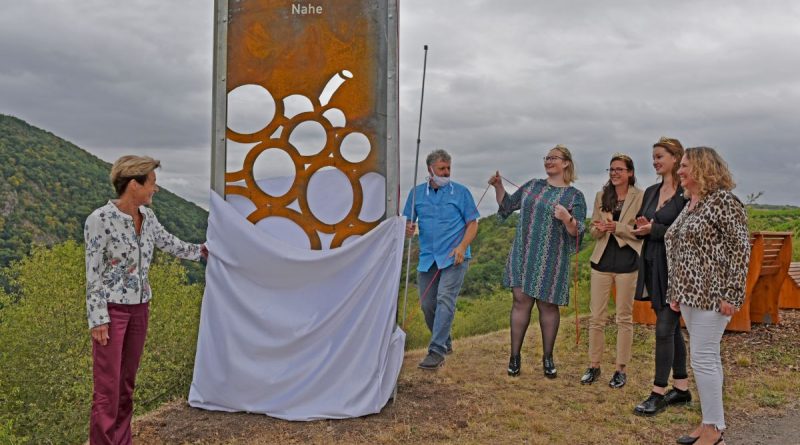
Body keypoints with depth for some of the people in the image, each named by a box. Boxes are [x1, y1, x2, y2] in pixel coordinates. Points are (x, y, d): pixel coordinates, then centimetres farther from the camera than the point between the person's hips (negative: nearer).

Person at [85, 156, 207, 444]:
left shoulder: (146, 216, 2)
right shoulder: (99, 220, -18)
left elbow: (168, 243, 21)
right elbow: (93, 273, -15)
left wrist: (200, 251, 33)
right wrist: (98, 320, -16)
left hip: (138, 308, 7)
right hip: (111, 310, -7)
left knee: (127, 383, 12)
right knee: (108, 387, -4)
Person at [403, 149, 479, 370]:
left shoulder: (460, 192, 1)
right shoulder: (417, 192, 9)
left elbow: (472, 223, 1)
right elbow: (408, 224, 12)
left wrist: (462, 246, -15)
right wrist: (408, 230, -13)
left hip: (454, 257, -4)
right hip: (427, 258, 4)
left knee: (445, 300, -16)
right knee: (427, 304, 7)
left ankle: (437, 350, -14)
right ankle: (445, 342, 29)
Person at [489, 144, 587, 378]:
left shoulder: (575, 196, 1)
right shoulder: (532, 185, 12)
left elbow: (577, 232, -6)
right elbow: (507, 205, 20)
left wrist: (566, 218, -25)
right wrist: (498, 186, 5)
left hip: (551, 260, -3)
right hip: (523, 255, 3)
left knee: (548, 305, 4)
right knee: (521, 300, 0)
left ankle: (548, 358, 18)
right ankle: (515, 356, 8)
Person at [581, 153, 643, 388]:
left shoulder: (640, 197, -4)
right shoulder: (601, 196, 10)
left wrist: (617, 228, -19)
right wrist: (598, 230, -10)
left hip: (627, 262, -4)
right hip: (602, 260, 4)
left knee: (624, 318, 6)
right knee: (596, 317, 6)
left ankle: (621, 369, 16)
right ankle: (594, 366, 18)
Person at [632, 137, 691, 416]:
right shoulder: (651, 192, 11)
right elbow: (639, 228, 16)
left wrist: (654, 230, -20)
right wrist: (642, 228, -5)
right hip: (652, 266, 8)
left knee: (664, 330, -5)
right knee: (672, 328, 14)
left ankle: (659, 393, 4)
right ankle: (681, 388, 24)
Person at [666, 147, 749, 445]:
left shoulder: (723, 200, -11)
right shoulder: (690, 205, 15)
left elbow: (741, 249, -14)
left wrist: (732, 294, -18)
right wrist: (675, 292, 18)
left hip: (712, 295, -9)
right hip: (690, 294, 9)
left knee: (703, 358, -6)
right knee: (706, 357, 13)